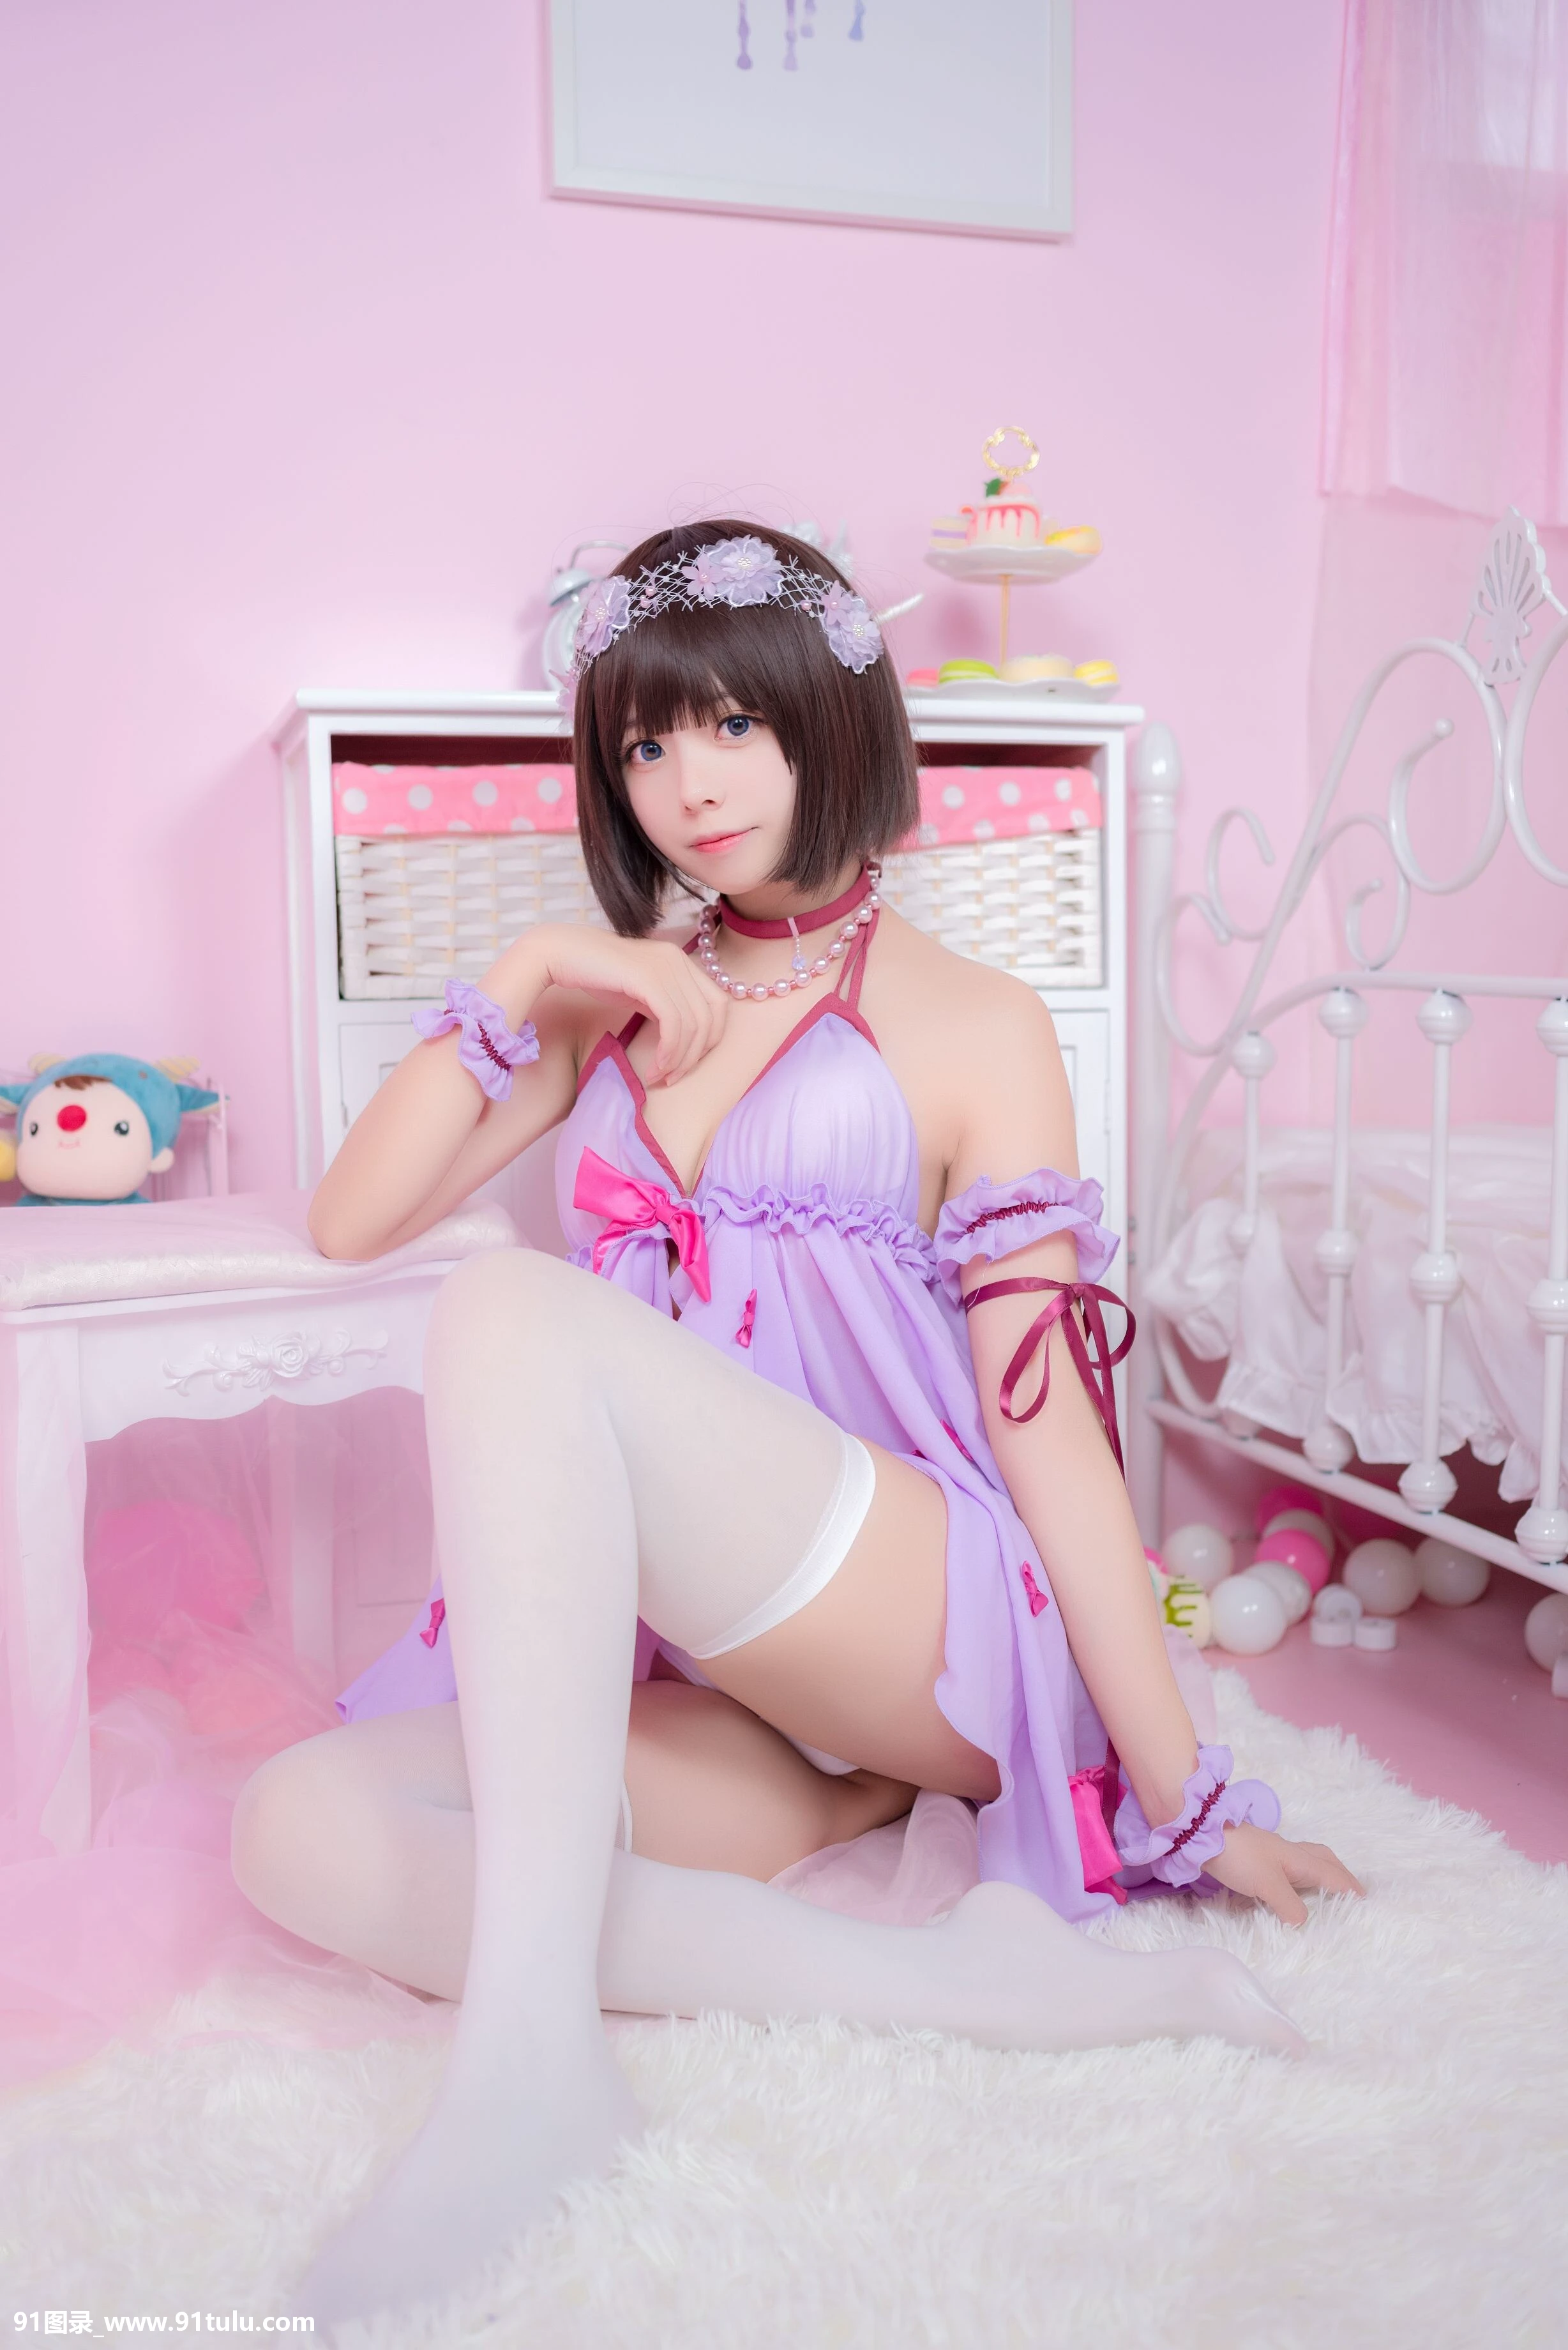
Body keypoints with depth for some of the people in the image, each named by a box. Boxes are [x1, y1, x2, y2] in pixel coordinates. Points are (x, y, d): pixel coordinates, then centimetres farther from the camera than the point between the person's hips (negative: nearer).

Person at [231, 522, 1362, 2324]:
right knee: (298, 1832, -21)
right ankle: (964, 1982, -24)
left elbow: (1043, 1412, -1)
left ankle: (534, 2044, -34)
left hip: (926, 1628, -5)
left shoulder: (968, 1025, 5)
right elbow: (350, 1220, 13)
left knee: (516, 1310, -27)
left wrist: (1184, 1797, -4)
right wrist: (520, 981, 2)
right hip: (700, 1684, 6)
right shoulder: (623, 1007, 19)